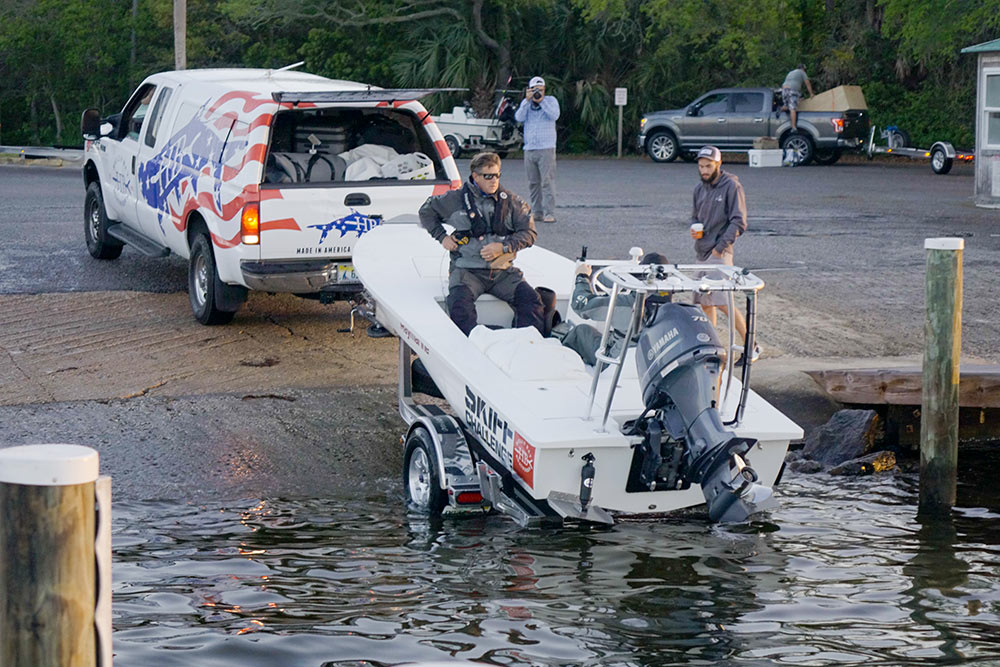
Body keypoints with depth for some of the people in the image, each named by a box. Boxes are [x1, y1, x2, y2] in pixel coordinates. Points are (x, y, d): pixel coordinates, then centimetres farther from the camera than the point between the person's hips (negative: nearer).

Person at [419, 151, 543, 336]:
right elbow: (426, 212, 24)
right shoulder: (456, 199, 7)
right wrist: (442, 237, 9)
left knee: (530, 299, -23)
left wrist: (503, 247, -8)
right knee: (459, 302, -33)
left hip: (502, 270, 2)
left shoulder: (511, 201, 10)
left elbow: (529, 233, 8)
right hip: (467, 269, -2)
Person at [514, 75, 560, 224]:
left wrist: (542, 101, -13)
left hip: (546, 148, -4)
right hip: (529, 149, 4)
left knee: (547, 181, -12)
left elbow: (555, 115, -11)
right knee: (533, 183, 6)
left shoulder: (551, 100, 6)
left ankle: (549, 213, -15)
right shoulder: (525, 103, 13)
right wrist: (527, 101, -9)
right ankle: (537, 212, 13)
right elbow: (519, 118, -3)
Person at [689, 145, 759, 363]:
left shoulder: (731, 186, -8)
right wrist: (694, 228, 5)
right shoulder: (700, 189, 14)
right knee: (704, 302, 9)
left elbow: (739, 222, -11)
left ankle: (751, 345, -8)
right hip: (702, 253, 8)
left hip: (720, 254, -8)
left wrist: (720, 246, -18)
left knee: (723, 302, -15)